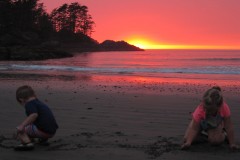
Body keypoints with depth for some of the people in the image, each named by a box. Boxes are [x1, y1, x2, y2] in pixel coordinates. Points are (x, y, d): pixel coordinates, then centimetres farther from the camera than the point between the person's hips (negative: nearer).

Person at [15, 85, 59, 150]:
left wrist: (22, 125, -28)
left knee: (19, 131, -6)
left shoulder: (30, 104, -7)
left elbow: (34, 115, -27)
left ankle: (27, 143, -27)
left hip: (43, 131, -10)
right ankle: (44, 138, 21)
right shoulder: (39, 103, 23)